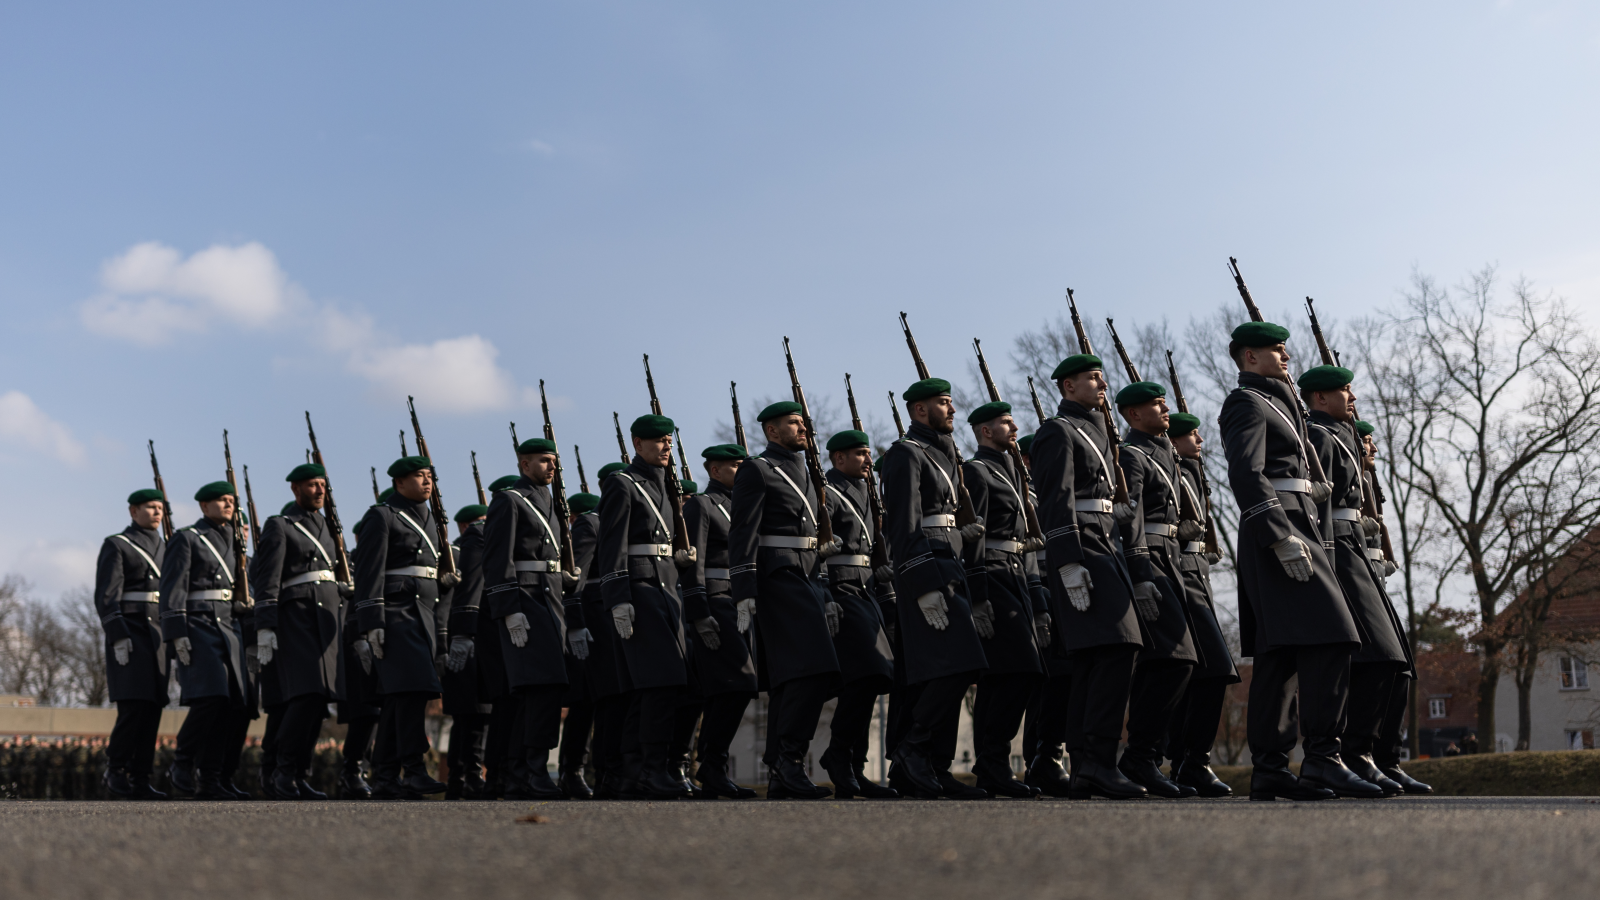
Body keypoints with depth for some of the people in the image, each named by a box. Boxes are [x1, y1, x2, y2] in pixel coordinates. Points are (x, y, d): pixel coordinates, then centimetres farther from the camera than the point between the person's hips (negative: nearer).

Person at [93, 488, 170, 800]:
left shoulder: (165, 549, 19)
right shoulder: (115, 546, 0)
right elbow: (106, 596, -9)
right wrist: (118, 637, -19)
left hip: (160, 633, 6)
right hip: (129, 631, -6)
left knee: (153, 707, 0)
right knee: (133, 705, -14)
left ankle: (139, 780, 2)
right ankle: (115, 770, 0)